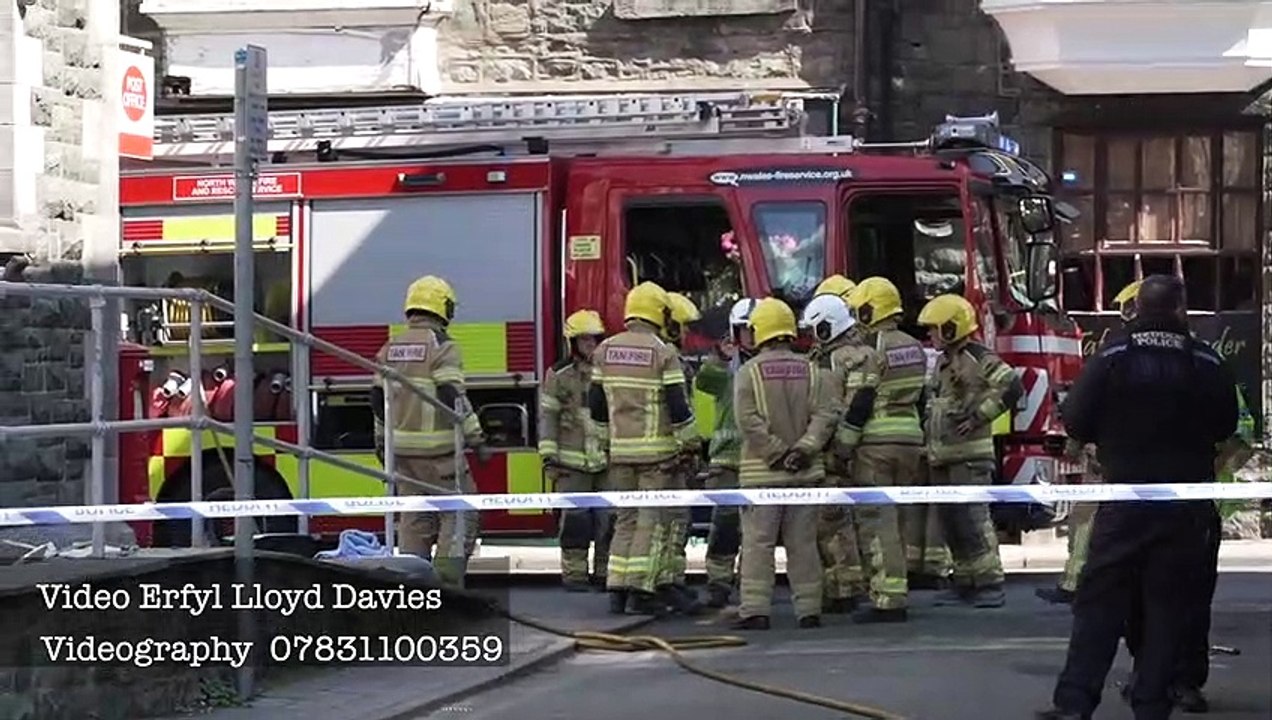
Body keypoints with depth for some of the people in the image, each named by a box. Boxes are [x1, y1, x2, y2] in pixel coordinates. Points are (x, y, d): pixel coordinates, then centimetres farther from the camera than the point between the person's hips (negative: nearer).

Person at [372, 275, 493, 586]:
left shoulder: (390, 349, 11)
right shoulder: (442, 348, -11)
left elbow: (378, 399, 14)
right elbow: (453, 398, -17)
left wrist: (384, 439, 26)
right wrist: (476, 440, -12)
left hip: (403, 452, 7)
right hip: (438, 451, -7)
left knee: (415, 518, 13)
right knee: (459, 514, -2)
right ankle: (447, 584, -12)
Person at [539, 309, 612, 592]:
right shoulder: (559, 375, 1)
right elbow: (547, 416, 1)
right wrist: (548, 456, -5)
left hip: (608, 460, 3)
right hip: (573, 461, -3)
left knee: (609, 519, 1)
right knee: (575, 518, -3)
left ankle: (604, 572, 10)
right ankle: (573, 574, 2)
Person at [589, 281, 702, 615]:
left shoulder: (605, 351, 7)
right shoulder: (664, 353, -10)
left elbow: (596, 403, 12)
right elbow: (678, 405, -11)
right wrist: (691, 444, -1)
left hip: (620, 449, 5)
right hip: (657, 450, -5)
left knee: (625, 518, 12)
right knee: (653, 519, -1)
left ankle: (618, 588, 9)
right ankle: (641, 591, -4)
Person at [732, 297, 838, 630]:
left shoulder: (749, 372, -4)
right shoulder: (810, 370, 5)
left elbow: (749, 421, -13)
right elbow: (825, 414, -4)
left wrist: (776, 453, -8)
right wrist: (804, 448, -8)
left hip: (761, 472, -3)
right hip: (805, 472, 3)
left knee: (758, 543, -1)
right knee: (803, 543, 8)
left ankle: (755, 610, -5)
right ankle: (809, 609, 10)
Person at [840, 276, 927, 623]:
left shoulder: (870, 350, -11)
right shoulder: (914, 348, 14)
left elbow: (859, 403, -15)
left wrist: (843, 445, -9)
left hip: (877, 442, -8)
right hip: (910, 439, 8)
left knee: (878, 521, -6)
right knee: (895, 519, 14)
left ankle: (888, 600, -10)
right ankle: (895, 596, 17)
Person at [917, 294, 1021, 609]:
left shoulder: (977, 358, -10)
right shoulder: (943, 361, 19)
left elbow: (1011, 386, -21)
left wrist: (979, 415, -18)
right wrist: (929, 446, 22)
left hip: (969, 455, -9)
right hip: (943, 457, 9)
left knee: (973, 519, -12)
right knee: (951, 523, 10)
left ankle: (990, 584, -10)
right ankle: (965, 582, 16)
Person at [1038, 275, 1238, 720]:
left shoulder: (1111, 357, -6)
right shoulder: (1208, 363, -2)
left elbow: (1076, 421, -5)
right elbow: (1225, 427, 9)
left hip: (1125, 496, -1)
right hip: (1189, 506, 1)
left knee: (1100, 600, 3)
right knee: (1169, 604, 7)